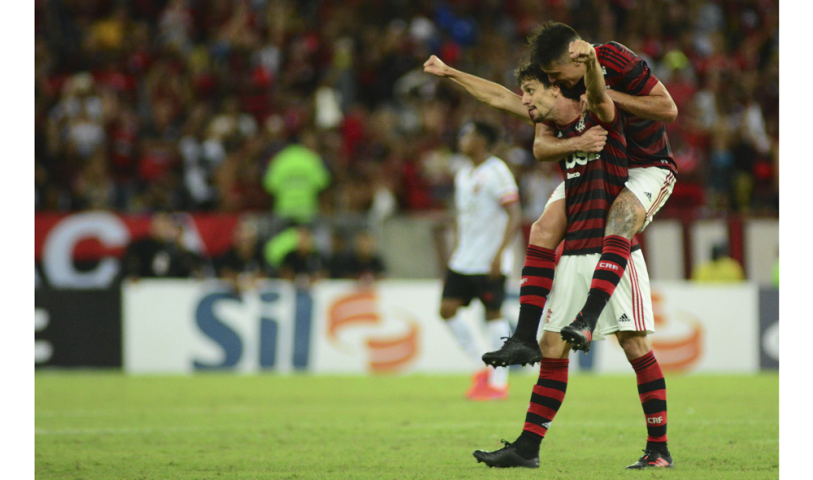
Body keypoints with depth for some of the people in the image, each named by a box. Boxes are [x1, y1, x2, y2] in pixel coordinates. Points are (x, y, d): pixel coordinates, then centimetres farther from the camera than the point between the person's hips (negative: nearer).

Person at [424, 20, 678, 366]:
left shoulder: (615, 60, -20)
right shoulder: (559, 86, -3)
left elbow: (668, 109, -19)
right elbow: (542, 147, -6)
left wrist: (609, 95, -25)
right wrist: (576, 143, -26)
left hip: (649, 167, -6)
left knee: (621, 218, -37)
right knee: (543, 231, -13)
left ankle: (587, 321, -47)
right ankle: (525, 339, -15)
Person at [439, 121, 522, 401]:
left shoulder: (496, 172, -10)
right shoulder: (463, 175, 15)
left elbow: (514, 215, -15)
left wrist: (500, 253, -23)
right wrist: (457, 250, 18)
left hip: (489, 261, -8)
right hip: (464, 259, 8)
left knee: (493, 314, -5)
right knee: (447, 309, 0)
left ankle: (499, 383, 1)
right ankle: (482, 367, 11)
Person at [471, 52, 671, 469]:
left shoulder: (600, 119, -9)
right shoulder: (553, 128, 13)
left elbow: (598, 95, -31)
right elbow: (496, 96, 27)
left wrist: (590, 60, -49)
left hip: (616, 250, -7)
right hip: (575, 254, 7)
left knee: (635, 344, -7)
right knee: (552, 346, 6)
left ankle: (658, 449, -2)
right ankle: (527, 447, 10)